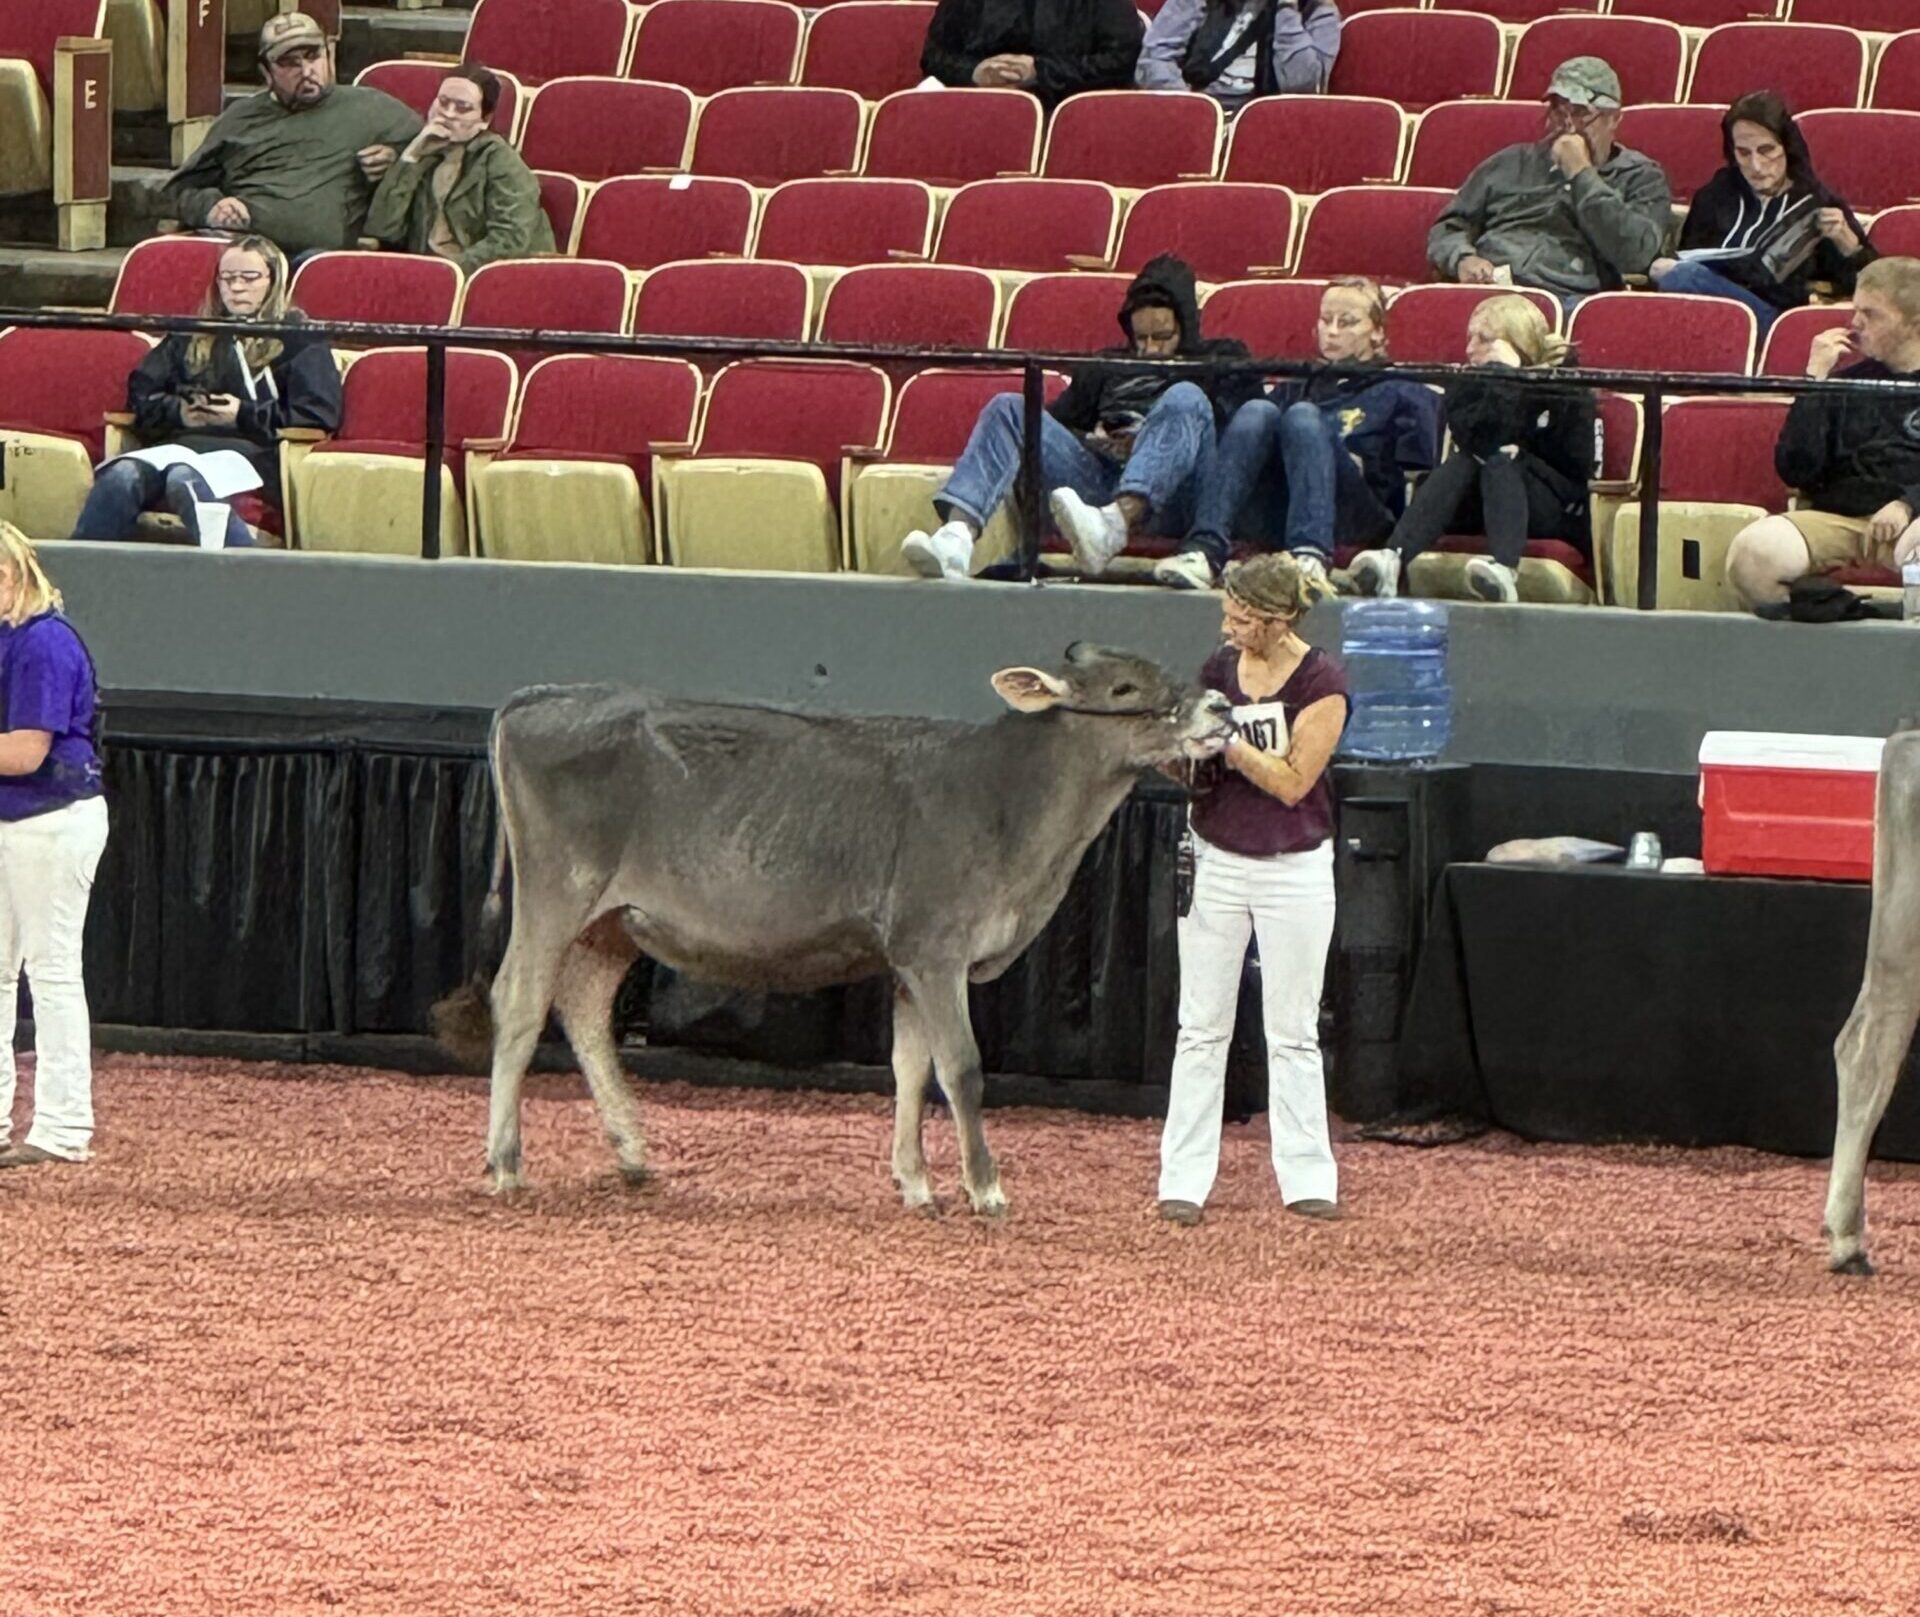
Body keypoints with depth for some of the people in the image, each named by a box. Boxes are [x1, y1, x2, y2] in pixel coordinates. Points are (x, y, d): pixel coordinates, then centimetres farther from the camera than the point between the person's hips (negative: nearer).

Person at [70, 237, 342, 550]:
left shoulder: (298, 340, 15)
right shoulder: (193, 339, 30)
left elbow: (320, 415, 2)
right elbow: (140, 392, 23)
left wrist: (245, 415, -6)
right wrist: (178, 411, 2)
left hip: (254, 451, -4)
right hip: (181, 443, 4)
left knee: (185, 477, -41)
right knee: (123, 475, -32)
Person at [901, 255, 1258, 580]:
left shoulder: (1222, 359, 22)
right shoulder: (1106, 368, 34)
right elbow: (1055, 422, 29)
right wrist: (1089, 439, 6)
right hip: (1097, 480, 4)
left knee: (1185, 399, -31)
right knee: (1009, 408, -12)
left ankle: (1114, 526, -58)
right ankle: (956, 535, -40)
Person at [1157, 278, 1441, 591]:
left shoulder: (1402, 394, 24)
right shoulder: (1297, 389, 37)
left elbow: (1416, 479, 10)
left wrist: (1363, 468, -5)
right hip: (1272, 516, 3)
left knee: (1303, 416, -28)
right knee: (1257, 412, -23)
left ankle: (1310, 555, -55)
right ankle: (1204, 550, -47)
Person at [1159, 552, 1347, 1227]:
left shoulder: (1323, 682, -11)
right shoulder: (1219, 669, 3)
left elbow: (1291, 782, -16)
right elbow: (1184, 763, 9)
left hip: (1294, 869, -4)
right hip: (1216, 861, 4)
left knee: (1293, 1033, 3)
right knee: (1201, 1027, 3)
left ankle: (1307, 1178, 11)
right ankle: (1184, 1179, 5)